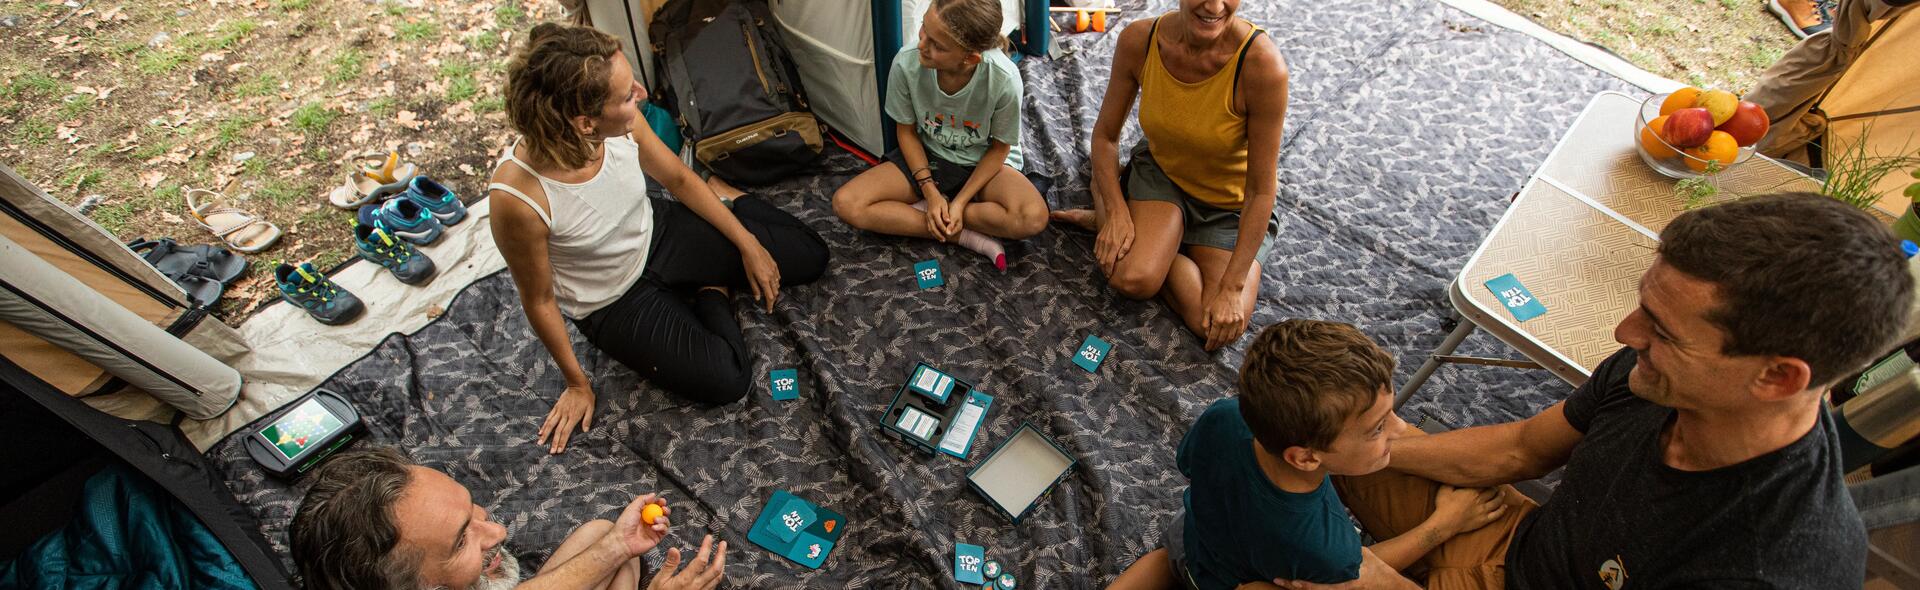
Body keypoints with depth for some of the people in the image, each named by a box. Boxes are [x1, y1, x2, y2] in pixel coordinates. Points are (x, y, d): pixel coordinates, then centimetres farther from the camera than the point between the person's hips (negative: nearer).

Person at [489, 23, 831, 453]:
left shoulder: (621, 123, -24)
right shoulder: (517, 197, -36)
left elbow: (678, 179, -2)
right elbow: (538, 301, -19)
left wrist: (747, 244, 0)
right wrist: (578, 383, -6)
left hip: (659, 233, 4)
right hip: (613, 302, -3)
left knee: (809, 258, 0)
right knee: (725, 382, -17)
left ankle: (727, 199, 23)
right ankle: (711, 290, 10)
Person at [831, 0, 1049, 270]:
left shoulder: (1004, 79, -30)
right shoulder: (906, 64, -26)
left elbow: (999, 147, -12)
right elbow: (906, 131, -8)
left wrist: (959, 202, -19)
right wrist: (930, 192, -16)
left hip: (983, 163, -2)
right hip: (926, 157, 2)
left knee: (1033, 218, -32)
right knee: (846, 203, -19)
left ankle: (925, 212, -12)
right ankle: (968, 237, -17)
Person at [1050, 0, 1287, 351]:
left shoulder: (1262, 63, -31)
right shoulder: (1138, 40, -21)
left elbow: (1262, 190, -24)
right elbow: (1105, 135, -5)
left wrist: (1232, 286, -23)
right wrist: (1116, 213, -17)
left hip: (1232, 201, 0)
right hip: (1162, 171, 0)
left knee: (1219, 328, -15)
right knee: (1131, 279, -27)